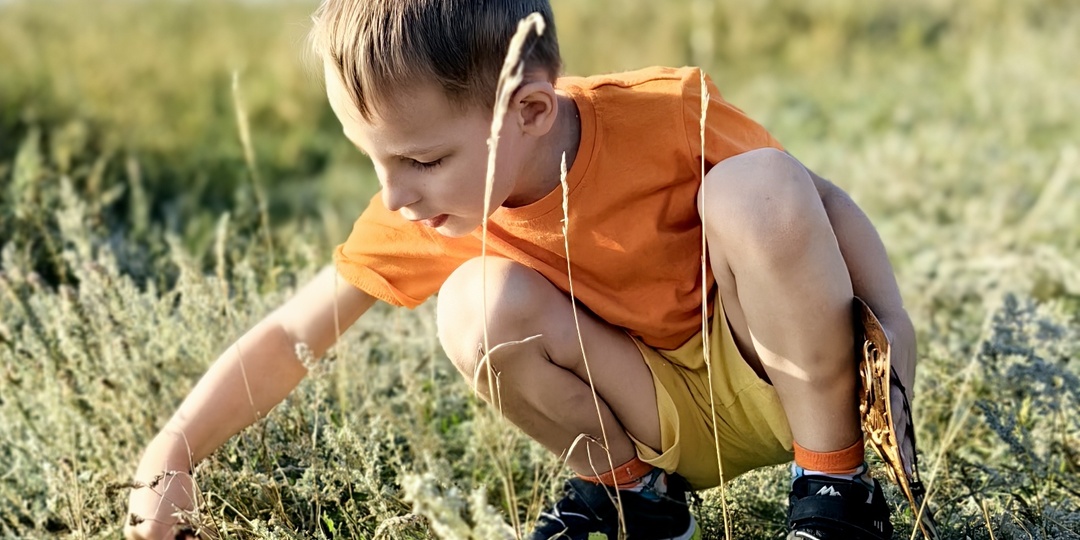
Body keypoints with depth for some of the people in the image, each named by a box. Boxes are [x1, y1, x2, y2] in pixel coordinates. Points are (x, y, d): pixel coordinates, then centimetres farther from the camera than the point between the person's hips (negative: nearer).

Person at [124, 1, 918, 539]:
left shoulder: (670, 114, -24)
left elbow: (821, 202, -10)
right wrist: (169, 460, -13)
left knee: (756, 187, -33)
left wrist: (892, 329, -23)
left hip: (784, 381, -3)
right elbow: (291, 336, -8)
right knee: (477, 304, -25)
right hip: (664, 421, 3)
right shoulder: (425, 210, -15)